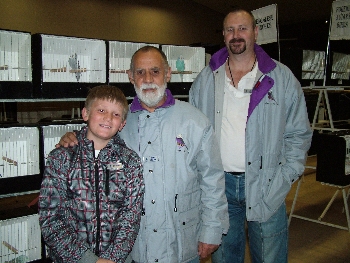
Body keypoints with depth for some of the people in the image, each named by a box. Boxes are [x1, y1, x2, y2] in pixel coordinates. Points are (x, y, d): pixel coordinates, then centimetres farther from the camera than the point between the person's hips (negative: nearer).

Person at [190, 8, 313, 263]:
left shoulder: (282, 78, 1)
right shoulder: (205, 79, 6)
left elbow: (299, 133, 3)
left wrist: (285, 177, -5)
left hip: (266, 186, -1)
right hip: (218, 184, 2)